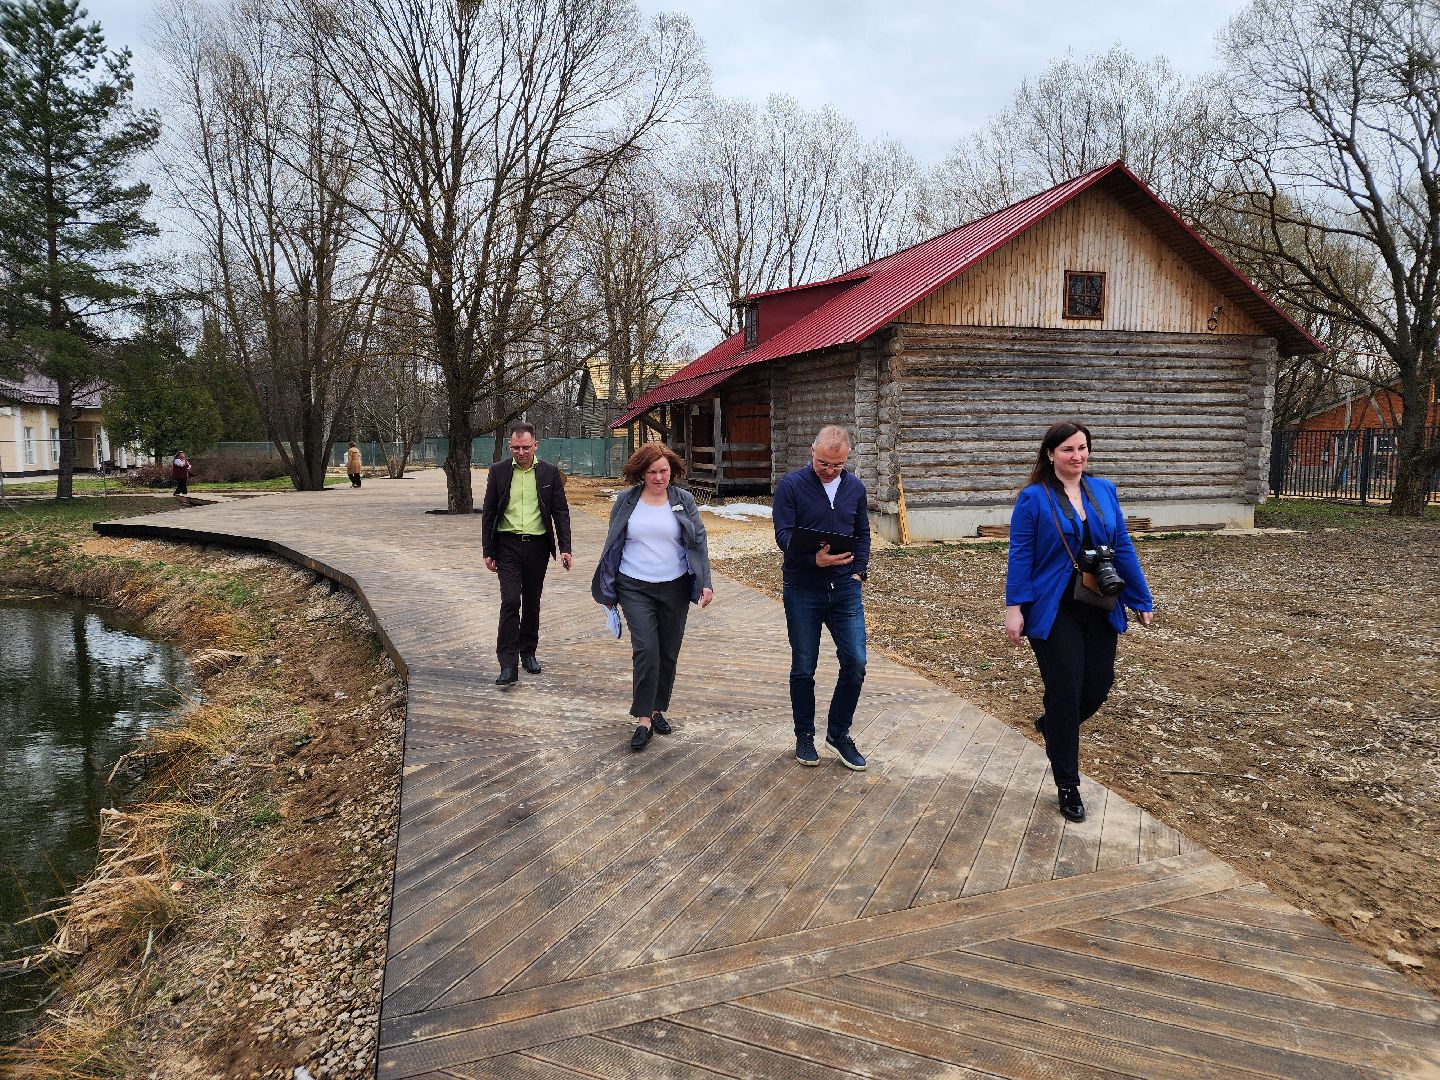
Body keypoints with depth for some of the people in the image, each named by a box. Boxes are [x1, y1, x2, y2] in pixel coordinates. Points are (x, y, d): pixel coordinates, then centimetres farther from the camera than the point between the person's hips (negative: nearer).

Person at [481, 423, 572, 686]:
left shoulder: (549, 473, 0)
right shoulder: (498, 471, 0)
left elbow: (561, 512, 3)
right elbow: (488, 513, 5)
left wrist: (565, 548, -4)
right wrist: (488, 551, 2)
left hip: (537, 545, 1)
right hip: (508, 545, -1)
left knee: (532, 602, 12)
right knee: (510, 601, -11)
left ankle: (528, 653, 28)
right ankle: (508, 664, -10)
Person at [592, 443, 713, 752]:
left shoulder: (684, 500, 2)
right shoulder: (626, 501, 2)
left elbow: (699, 542, 0)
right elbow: (612, 545, 8)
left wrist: (705, 583, -10)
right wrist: (608, 589, 9)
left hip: (675, 588, 2)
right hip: (635, 588, -1)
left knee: (668, 653, 9)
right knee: (645, 649, -13)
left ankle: (657, 710, 26)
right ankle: (643, 719, -6)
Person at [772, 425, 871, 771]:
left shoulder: (855, 487, 8)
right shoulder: (791, 485, -6)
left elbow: (862, 534, 16)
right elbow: (784, 535, -12)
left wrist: (858, 572, 3)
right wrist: (815, 559, -28)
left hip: (845, 589, 3)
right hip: (803, 590, -3)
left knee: (855, 663, -2)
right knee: (804, 668, 7)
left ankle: (839, 733, 16)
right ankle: (804, 735, 24)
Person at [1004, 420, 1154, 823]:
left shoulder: (1104, 491, 6)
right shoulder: (1033, 498, -8)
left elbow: (1122, 548, 8)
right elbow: (1020, 556, -10)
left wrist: (1142, 599, 8)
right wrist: (1015, 608, -17)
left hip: (1099, 609, 5)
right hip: (1055, 612, -5)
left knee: (1098, 686, 7)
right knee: (1065, 695, 0)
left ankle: (1052, 726, 40)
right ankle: (1067, 786, 16)